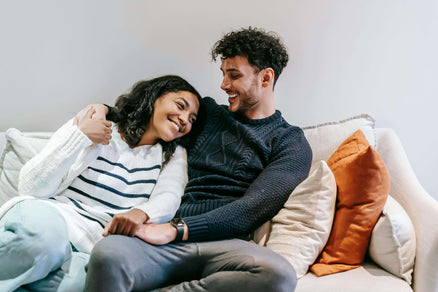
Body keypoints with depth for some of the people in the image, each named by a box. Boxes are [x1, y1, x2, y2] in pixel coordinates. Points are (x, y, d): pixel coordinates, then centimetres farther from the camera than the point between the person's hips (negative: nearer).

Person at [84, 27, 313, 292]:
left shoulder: (291, 144, 10)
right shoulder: (209, 113, 23)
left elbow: (252, 209, -5)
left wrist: (176, 229, -14)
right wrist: (103, 109, 17)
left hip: (224, 242, -1)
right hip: (170, 234, 1)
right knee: (108, 254, -33)